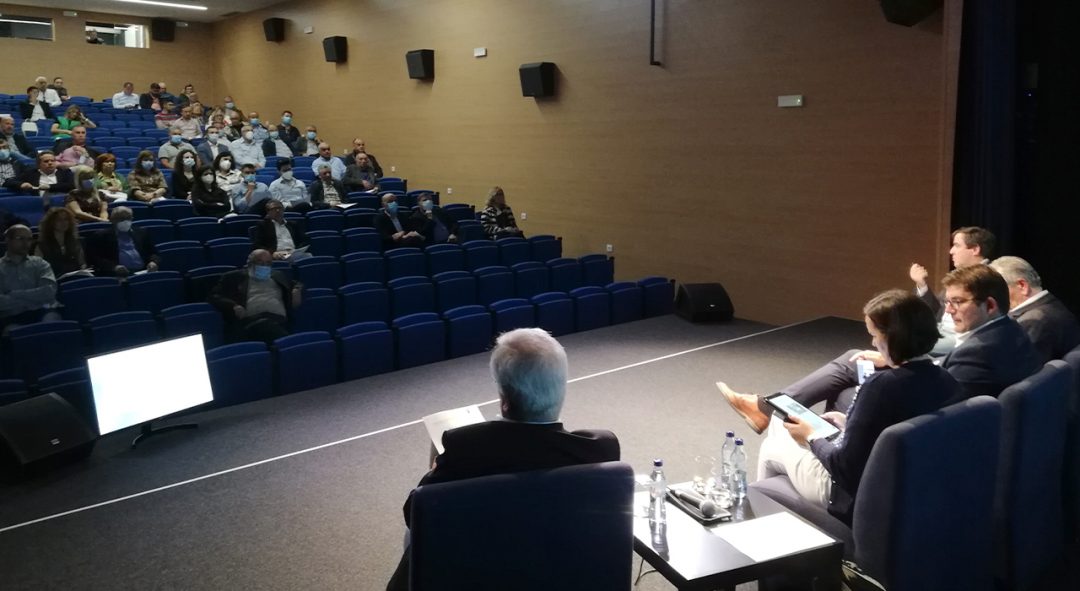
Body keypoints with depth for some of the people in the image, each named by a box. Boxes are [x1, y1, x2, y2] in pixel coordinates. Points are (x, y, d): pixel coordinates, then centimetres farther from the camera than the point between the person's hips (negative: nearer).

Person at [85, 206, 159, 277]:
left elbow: (153, 252, 21)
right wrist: (114, 267, -13)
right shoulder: (101, 236, 12)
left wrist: (152, 262, -3)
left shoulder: (141, 233, 23)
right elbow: (93, 259, 3)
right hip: (119, 274, -2)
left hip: (143, 272, 3)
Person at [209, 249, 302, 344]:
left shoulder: (279, 276, 33)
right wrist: (233, 306, -7)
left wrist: (297, 291, 13)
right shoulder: (234, 277, 22)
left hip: (278, 319, 2)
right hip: (249, 320, -2)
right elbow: (214, 297, 14)